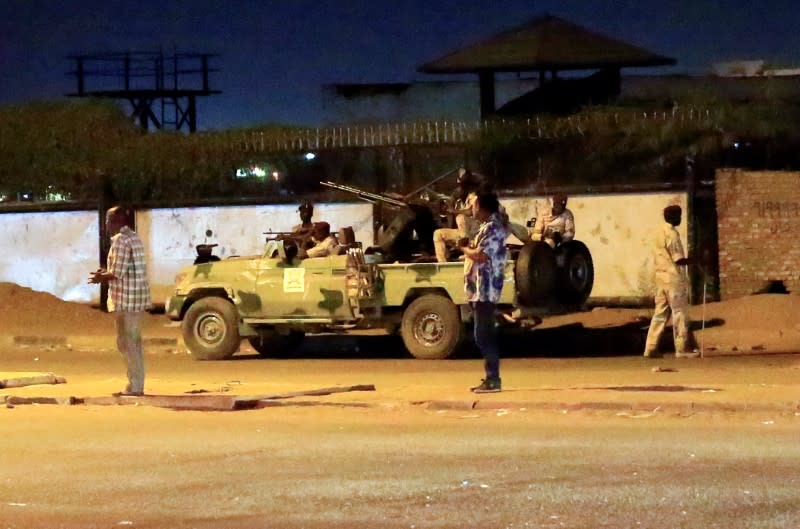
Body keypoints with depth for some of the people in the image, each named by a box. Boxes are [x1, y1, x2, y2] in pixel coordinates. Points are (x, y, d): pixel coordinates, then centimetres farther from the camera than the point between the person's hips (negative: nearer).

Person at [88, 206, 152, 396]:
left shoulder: (120, 240, -14)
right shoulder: (134, 238, 15)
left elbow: (118, 273, -18)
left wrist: (101, 277, -1)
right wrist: (106, 273, 17)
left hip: (125, 298, -9)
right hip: (137, 296, 9)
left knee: (126, 342, -5)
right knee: (134, 341, 12)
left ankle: (134, 386, -5)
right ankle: (137, 385, 15)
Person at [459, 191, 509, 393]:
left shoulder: (492, 228, -14)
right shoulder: (488, 227, 18)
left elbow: (481, 256, -23)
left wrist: (465, 248, -8)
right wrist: (469, 247, 5)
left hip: (484, 291, -11)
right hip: (480, 290, 11)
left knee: (483, 336, -9)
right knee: (484, 336, 12)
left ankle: (493, 380, -8)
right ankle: (491, 378, 16)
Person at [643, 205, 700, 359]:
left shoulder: (660, 233, 13)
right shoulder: (672, 234, -14)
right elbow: (678, 259, -18)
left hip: (661, 276, 9)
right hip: (674, 278, -9)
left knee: (660, 313, 8)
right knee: (680, 313, -2)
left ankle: (651, 348, 5)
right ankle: (682, 349, 0)